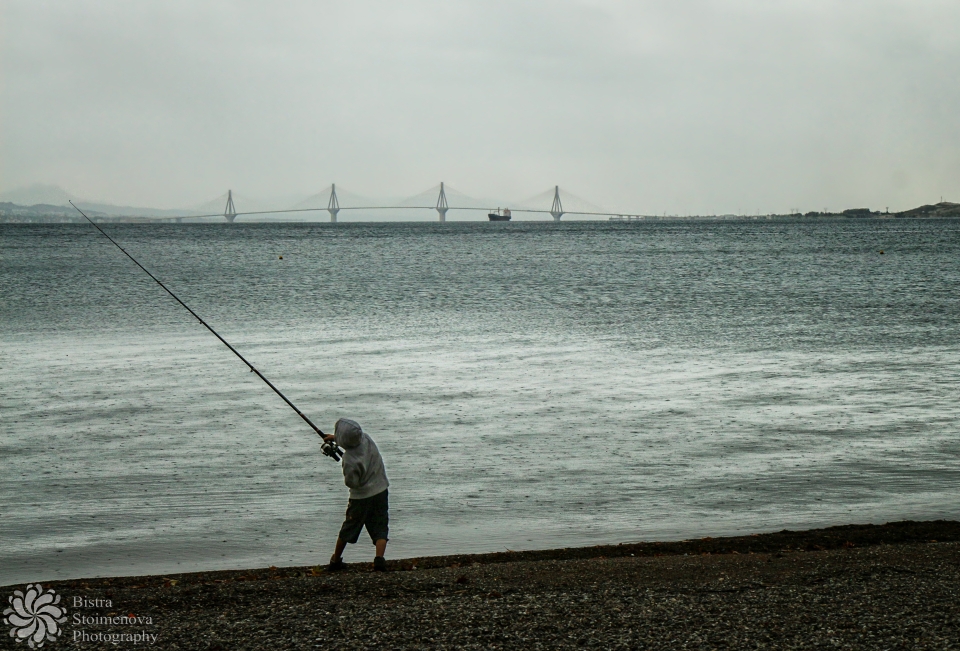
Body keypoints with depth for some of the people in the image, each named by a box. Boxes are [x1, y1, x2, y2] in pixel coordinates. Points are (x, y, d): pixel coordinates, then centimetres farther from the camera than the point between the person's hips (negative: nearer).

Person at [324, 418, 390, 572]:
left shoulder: (349, 460, -26)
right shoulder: (366, 438, -8)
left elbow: (351, 483, -18)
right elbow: (353, 439, 17)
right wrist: (336, 438, 28)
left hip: (360, 497, -4)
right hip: (380, 491, 4)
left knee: (348, 528, 14)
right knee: (380, 529, 3)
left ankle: (336, 560, 30)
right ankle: (379, 559, -17)